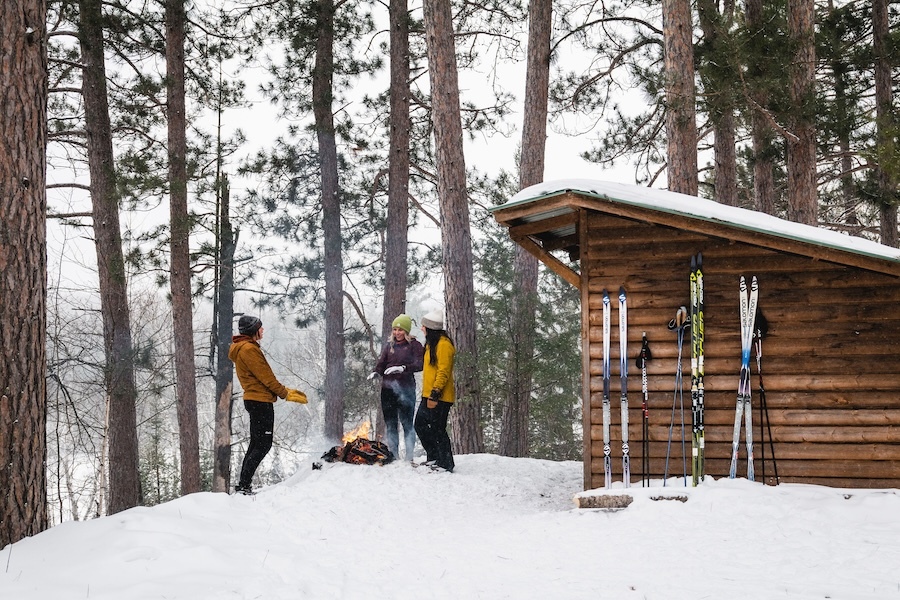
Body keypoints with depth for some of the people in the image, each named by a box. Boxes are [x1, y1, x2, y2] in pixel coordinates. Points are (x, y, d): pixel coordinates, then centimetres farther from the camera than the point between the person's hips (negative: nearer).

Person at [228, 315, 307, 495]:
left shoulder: (245, 348, 19)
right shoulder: (248, 349, -14)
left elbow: (263, 377, 20)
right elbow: (265, 376, -16)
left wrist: (286, 390, 15)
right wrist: (285, 394, -8)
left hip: (254, 400, 11)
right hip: (260, 401, -11)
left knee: (256, 444, 15)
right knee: (263, 445, -9)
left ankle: (243, 486, 17)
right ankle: (244, 486, -12)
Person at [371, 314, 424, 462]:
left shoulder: (414, 345, 2)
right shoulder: (389, 346, 17)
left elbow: (420, 364, -10)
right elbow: (381, 364, 13)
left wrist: (403, 368, -25)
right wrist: (375, 373, -9)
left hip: (406, 389, -5)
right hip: (388, 389, 5)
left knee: (407, 423, -7)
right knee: (390, 424, 5)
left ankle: (409, 457, -6)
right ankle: (393, 456, 10)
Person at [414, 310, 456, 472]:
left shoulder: (444, 344, -15)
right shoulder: (432, 343, 17)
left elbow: (443, 373, -21)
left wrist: (435, 395, -24)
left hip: (439, 397, -11)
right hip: (429, 395, 11)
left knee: (437, 430, -6)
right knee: (421, 426, 14)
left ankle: (446, 464, 2)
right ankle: (433, 457, 24)